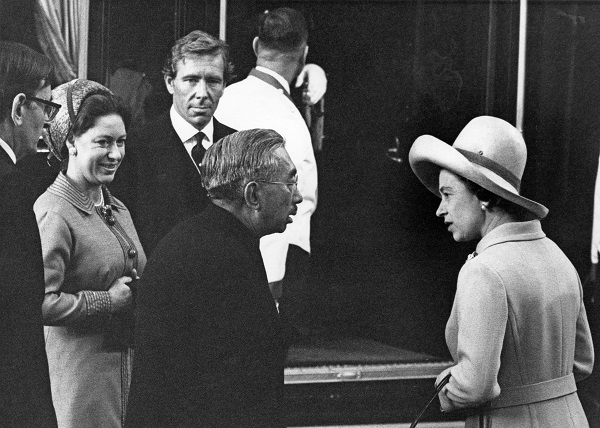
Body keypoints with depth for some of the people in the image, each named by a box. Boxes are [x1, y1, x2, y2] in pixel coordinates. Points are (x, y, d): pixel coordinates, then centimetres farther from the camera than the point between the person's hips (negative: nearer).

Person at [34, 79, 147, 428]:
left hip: (129, 364, 8)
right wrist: (108, 300, -16)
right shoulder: (53, 213, -14)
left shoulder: (118, 209, 14)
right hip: (79, 369, -8)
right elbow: (39, 303, -24)